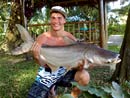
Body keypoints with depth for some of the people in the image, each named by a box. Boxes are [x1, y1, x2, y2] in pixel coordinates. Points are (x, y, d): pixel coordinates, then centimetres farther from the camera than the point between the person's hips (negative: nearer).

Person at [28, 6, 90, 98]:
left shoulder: (70, 39, -14)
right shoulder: (42, 38, -16)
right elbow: (44, 64, -15)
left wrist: (80, 66, -35)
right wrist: (37, 57, -37)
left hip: (64, 71, 0)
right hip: (47, 74, 0)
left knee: (84, 76, -25)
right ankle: (51, 89, 23)